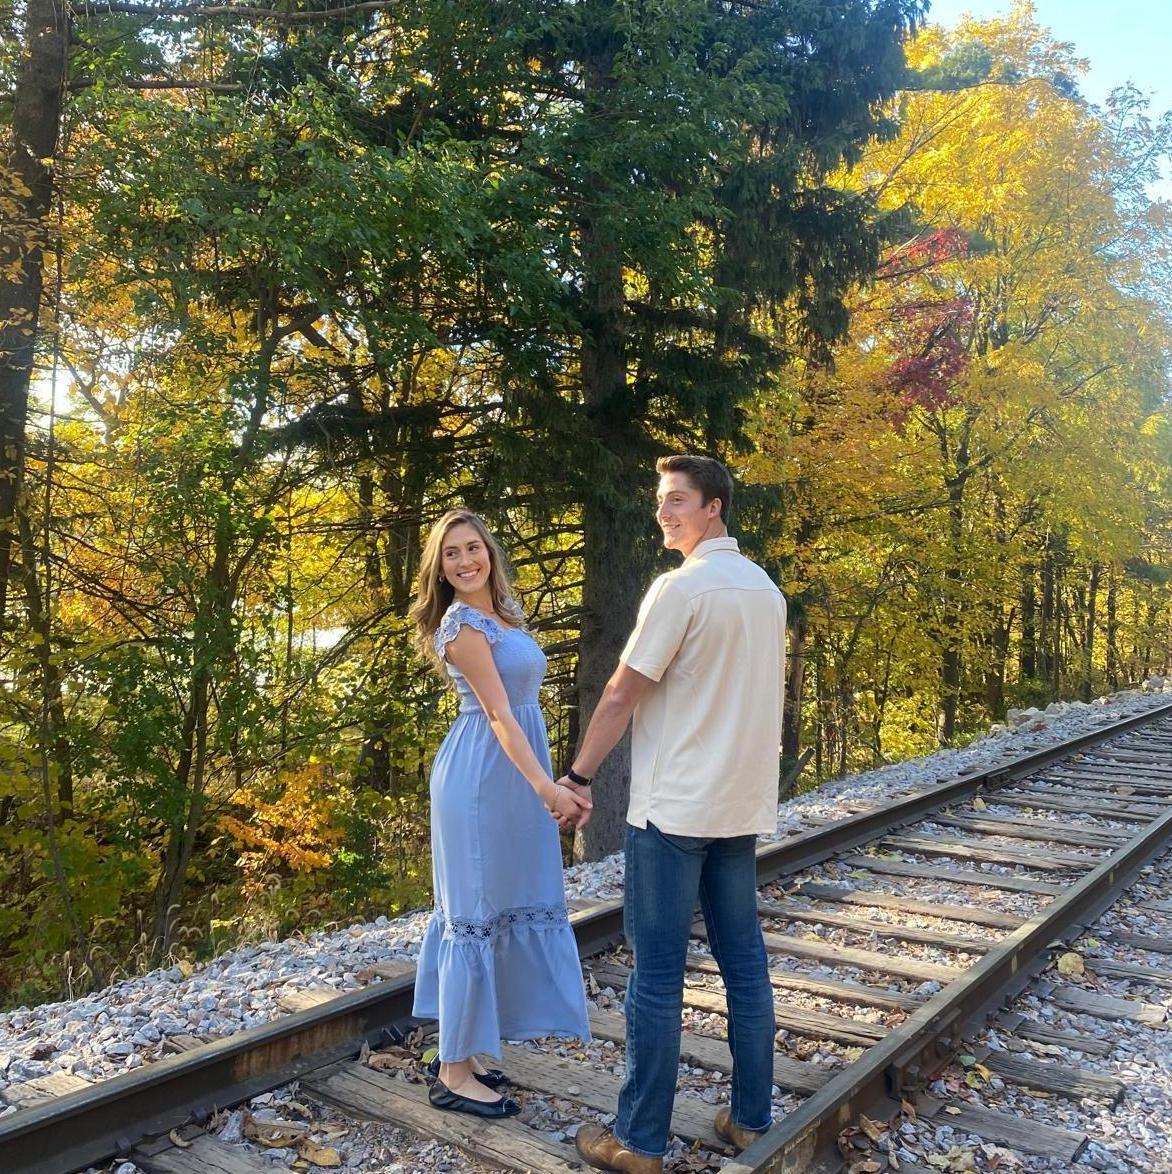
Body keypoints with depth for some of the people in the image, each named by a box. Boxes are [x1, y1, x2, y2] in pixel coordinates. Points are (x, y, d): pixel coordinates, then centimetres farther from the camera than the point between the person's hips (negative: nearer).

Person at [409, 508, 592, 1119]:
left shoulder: (504, 610, 14)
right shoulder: (461, 625, -13)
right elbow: (498, 714, -20)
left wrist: (549, 781, 19)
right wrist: (546, 787, -26)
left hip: (513, 776, 9)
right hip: (481, 776, -9)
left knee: (496, 907, 13)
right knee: (476, 912, -2)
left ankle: (457, 1053, 25)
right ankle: (454, 1074, 9)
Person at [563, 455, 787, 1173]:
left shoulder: (681, 588, -14)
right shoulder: (766, 589, 10)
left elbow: (622, 695, -12)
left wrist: (580, 776, -3)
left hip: (673, 807, -8)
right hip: (743, 804, 8)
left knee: (658, 974, 1)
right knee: (746, 964, 13)